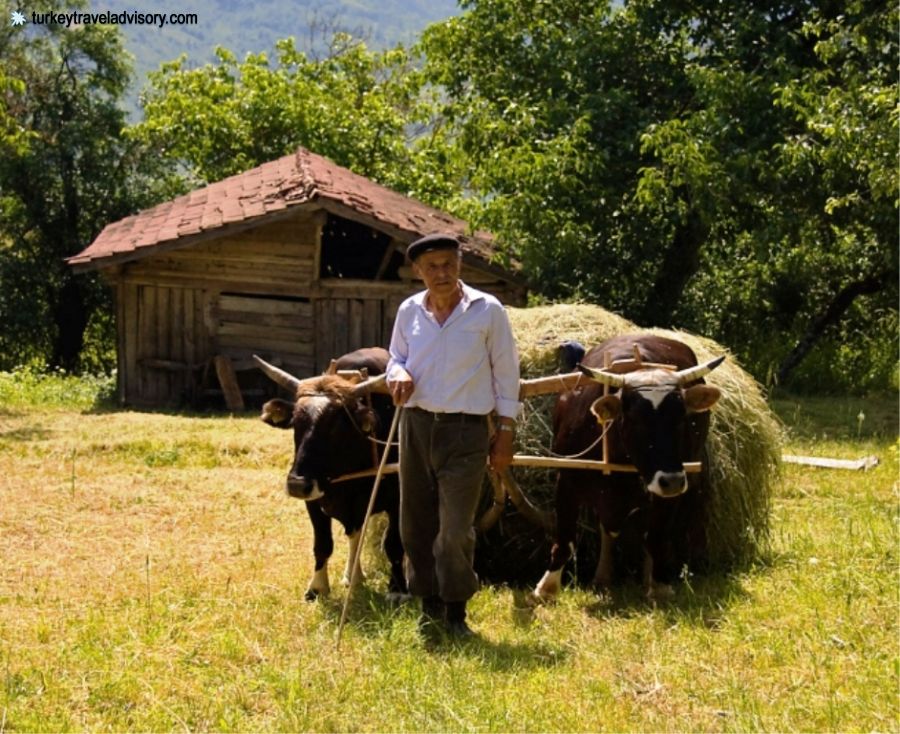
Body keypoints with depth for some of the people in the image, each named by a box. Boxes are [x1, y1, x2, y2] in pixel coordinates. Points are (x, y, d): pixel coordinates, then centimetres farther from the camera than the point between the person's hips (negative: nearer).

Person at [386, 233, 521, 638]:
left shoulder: (487, 311, -5)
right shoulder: (409, 312, 5)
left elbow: (506, 373, 1)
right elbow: (396, 358, 19)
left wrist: (505, 431, 0)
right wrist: (398, 374, -6)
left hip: (466, 429, -4)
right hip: (416, 424, 4)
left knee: (455, 527, -7)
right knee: (416, 522, 9)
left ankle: (455, 610, 9)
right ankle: (430, 605, 23)